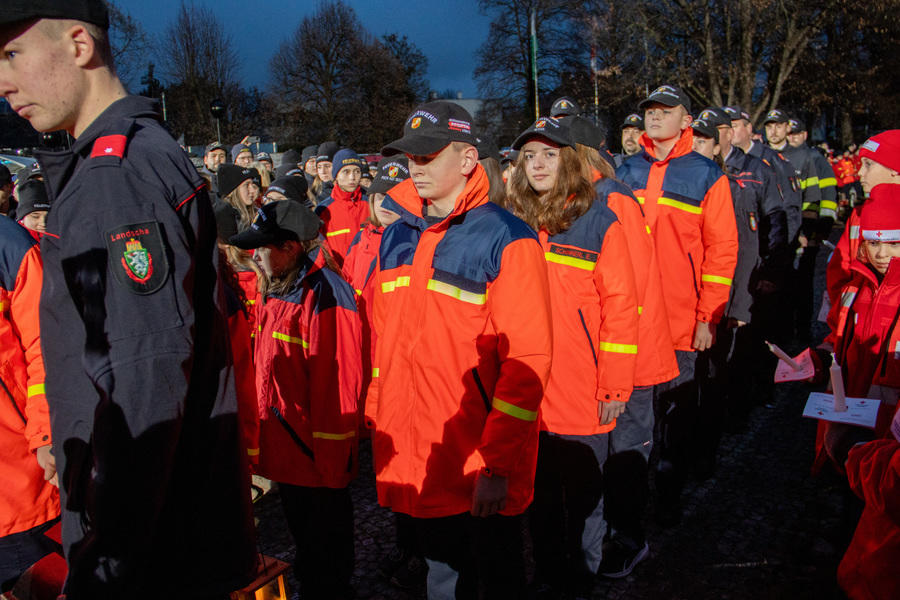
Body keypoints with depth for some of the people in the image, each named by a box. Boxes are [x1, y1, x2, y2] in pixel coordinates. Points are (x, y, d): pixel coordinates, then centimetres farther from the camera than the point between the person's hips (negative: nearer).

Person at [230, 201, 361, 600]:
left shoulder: (323, 294, -21)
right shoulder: (276, 291, 9)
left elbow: (338, 385, -21)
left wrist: (330, 462, -17)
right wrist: (264, 447, 17)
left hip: (317, 460, -9)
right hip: (285, 451, 9)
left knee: (325, 559, 8)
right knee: (305, 542, 24)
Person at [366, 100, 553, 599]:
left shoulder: (505, 239, -13)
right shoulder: (396, 238, 7)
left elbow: (526, 360, -17)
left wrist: (498, 464, -19)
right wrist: (376, 414, 10)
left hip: (483, 467, -5)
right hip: (413, 461, 5)